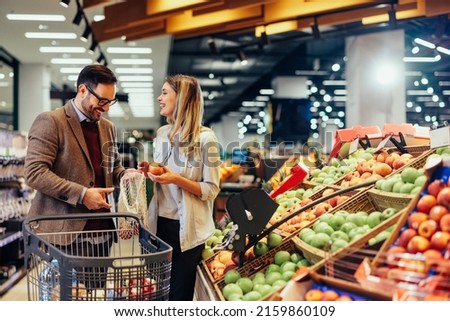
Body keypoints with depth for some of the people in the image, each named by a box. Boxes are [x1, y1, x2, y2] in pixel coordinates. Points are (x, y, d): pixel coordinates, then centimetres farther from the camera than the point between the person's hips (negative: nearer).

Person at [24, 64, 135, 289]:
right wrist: (82, 194, -21)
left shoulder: (108, 127, 15)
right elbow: (34, 172, -16)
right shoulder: (50, 122, -8)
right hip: (64, 230, -6)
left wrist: (125, 174, 2)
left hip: (101, 229, 7)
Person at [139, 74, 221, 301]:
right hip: (160, 222, 6)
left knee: (179, 293, 6)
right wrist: (150, 172, -1)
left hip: (187, 228, -6)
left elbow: (211, 190, -13)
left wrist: (177, 180, -24)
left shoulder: (205, 138, -13)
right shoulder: (162, 133, 7)